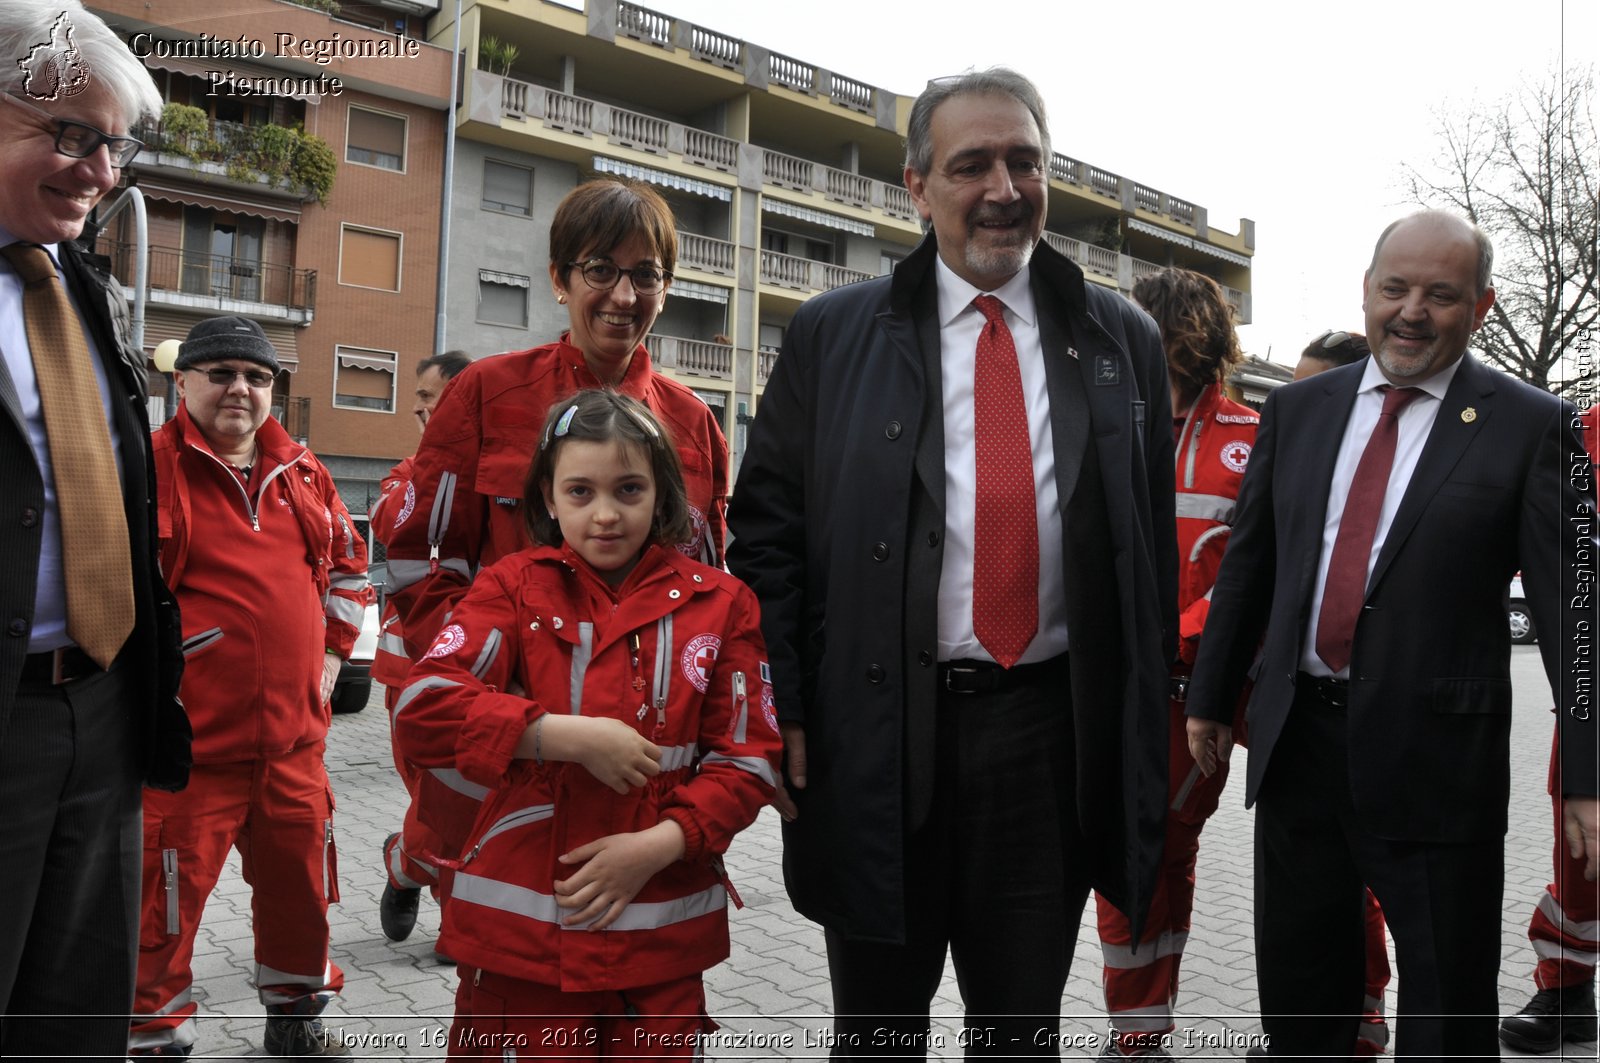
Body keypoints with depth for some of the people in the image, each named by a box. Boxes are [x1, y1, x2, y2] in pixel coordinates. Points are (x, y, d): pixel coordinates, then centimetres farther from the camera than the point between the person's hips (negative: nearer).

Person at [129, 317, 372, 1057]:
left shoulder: (301, 472, 9)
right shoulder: (150, 466, -9)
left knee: (300, 885, 17)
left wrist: (331, 650, 14)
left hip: (294, 736, 6)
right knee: (166, 900, 4)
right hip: (188, 741, -5)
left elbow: (348, 563, 21)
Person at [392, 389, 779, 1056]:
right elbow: (422, 708, -13)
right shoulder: (514, 587, 0)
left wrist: (659, 843, -13)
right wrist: (571, 736, -21)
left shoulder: (720, 604, 1)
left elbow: (747, 758, 1)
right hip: (523, 927, -1)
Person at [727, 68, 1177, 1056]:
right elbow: (767, 530, 0)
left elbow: (1154, 544, 9)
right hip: (878, 738, -1)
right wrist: (780, 711, -6)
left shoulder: (1122, 339, 6)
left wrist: (1147, 719, 8)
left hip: (1054, 734, 2)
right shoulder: (833, 335, 0)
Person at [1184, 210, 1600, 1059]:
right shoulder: (1297, 409, 6)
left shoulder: (1531, 426, -4)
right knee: (1297, 990, 18)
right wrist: (1211, 696, 11)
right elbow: (1248, 562, 10)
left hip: (1436, 756, -3)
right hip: (1296, 738, 4)